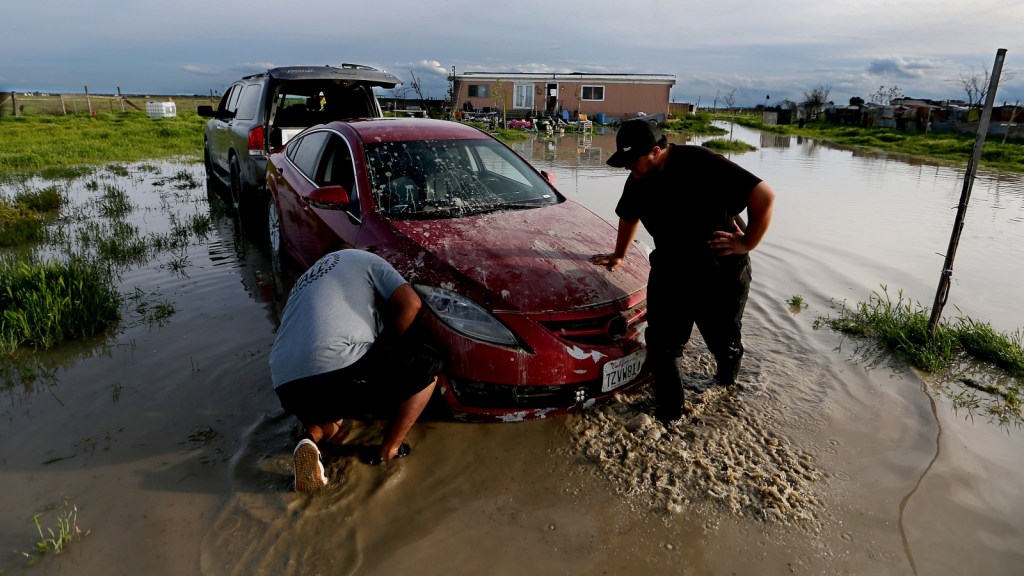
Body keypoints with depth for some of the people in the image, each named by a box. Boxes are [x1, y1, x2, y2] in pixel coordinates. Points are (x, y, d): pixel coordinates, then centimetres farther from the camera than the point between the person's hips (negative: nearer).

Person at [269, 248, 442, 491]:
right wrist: (386, 344, 20)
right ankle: (388, 451, 16)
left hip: (287, 387, 7)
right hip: (339, 364, -7)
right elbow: (410, 303, 5)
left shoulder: (303, 282, 38)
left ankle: (312, 434, 6)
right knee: (427, 365, 17)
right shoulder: (364, 259, 20)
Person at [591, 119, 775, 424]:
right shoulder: (638, 181, -2)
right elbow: (629, 216, 20)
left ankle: (728, 381, 47)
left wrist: (747, 243, -20)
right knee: (661, 346, -1)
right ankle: (669, 413, 15)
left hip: (722, 274, -4)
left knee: (723, 342, 13)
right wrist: (618, 255, 29)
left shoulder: (702, 165, -24)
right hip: (668, 271, 5)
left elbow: (764, 195, -26)